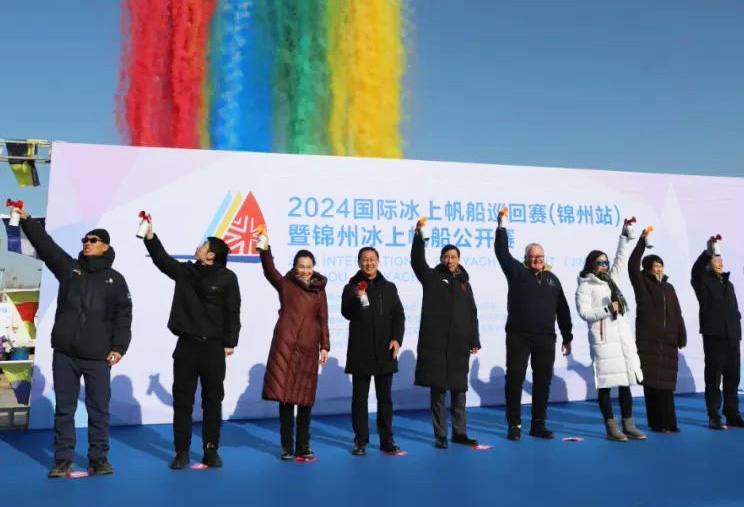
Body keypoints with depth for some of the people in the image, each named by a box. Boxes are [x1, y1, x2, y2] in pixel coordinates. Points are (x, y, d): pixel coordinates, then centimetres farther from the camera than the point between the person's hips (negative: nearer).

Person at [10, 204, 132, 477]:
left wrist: (119, 347, -8)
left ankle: (98, 459, 15)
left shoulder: (115, 279, 5)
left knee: (98, 409, 4)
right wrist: (26, 219, -10)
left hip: (98, 356, -1)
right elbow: (45, 244, 0)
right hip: (64, 353, 2)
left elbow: (123, 316, 1)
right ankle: (63, 460, 16)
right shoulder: (68, 267, 10)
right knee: (64, 408, 7)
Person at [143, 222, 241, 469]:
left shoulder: (227, 278, -5)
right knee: (182, 400, 4)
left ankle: (211, 451, 15)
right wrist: (150, 234, -5)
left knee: (213, 401, 6)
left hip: (213, 347, -3)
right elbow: (162, 258, 7)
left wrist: (229, 343, -7)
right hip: (187, 346, 3)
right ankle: (182, 452, 12)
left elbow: (232, 313, -5)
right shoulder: (185, 271, 7)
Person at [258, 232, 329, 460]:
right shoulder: (285, 284, 4)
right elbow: (269, 271, -15)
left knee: (305, 399, 5)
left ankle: (303, 447, 14)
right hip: (285, 345, -2)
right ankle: (287, 447, 10)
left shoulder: (319, 290, 10)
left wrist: (325, 346, 3)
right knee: (285, 397, -1)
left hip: (308, 348, 2)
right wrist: (265, 250, -31)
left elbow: (323, 320, 10)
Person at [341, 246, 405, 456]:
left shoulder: (389, 287, 11)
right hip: (360, 352, -2)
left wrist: (396, 338, -6)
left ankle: (387, 440, 15)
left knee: (385, 398, 8)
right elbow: (346, 313, -8)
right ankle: (360, 441, 11)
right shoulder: (352, 287, 4)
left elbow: (398, 315, 8)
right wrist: (356, 299, -26)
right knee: (360, 397, 4)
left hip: (385, 351, 2)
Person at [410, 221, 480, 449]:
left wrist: (474, 341, 8)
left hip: (459, 345, 3)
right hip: (435, 344, -3)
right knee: (437, 391, 0)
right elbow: (417, 261, -12)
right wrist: (419, 235, -25)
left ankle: (459, 433, 19)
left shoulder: (464, 283, 15)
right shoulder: (432, 277, 6)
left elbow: (472, 315, 15)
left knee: (459, 391, 9)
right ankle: (440, 435, 7)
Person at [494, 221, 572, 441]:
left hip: (546, 338, 3)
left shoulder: (552, 278, 13)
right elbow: (502, 252, -7)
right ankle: (514, 425, 7)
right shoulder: (517, 272, 5)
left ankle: (538, 424, 18)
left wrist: (567, 337, 15)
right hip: (518, 336, -3)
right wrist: (501, 226, -12)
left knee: (543, 381, 7)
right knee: (515, 379, -1)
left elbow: (562, 309, 15)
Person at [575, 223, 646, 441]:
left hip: (623, 339, 7)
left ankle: (629, 426, 11)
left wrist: (624, 235, 13)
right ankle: (611, 428, 1)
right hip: (603, 340, -6)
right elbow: (584, 312, -10)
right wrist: (607, 309, -13)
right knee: (605, 385, -4)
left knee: (626, 383, 6)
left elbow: (621, 259, 19)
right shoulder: (585, 287, 0)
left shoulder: (611, 280, 20)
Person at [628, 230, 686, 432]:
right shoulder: (642, 284, 3)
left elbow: (677, 314, 14)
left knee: (666, 384, 3)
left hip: (668, 342, 4)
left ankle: (668, 423, 8)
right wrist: (642, 241, -17)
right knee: (651, 382, -4)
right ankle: (656, 423, 1)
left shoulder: (668, 287, 15)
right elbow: (632, 265, -13)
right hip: (648, 341, -4)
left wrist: (682, 337, 7)